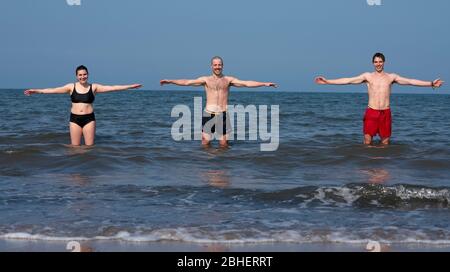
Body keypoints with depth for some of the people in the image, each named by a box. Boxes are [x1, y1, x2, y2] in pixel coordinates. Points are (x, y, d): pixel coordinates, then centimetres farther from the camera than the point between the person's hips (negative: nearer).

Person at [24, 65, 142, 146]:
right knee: (75, 147, 2)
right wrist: (36, 91, -4)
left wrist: (130, 86, -8)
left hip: (89, 119, -1)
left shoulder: (94, 87, 2)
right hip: (75, 119, 1)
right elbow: (53, 90, 1)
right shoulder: (71, 87, 4)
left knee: (89, 146, 0)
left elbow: (112, 88, -2)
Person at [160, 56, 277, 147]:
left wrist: (264, 84, -10)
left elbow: (246, 83, 0)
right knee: (205, 142, -3)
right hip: (208, 114, 0)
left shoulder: (228, 80, 9)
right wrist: (170, 81, -10)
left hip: (223, 114, 0)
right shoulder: (206, 80, 8)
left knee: (224, 143, 0)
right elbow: (187, 82, 0)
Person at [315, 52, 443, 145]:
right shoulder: (367, 76, 6)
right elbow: (348, 80, 1)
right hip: (371, 112, -1)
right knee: (367, 141, -6)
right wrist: (327, 81, -7)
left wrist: (431, 83, -3)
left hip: (385, 113, 1)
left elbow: (411, 81, 4)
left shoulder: (391, 77, 9)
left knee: (385, 142, 3)